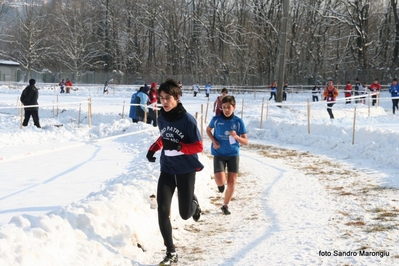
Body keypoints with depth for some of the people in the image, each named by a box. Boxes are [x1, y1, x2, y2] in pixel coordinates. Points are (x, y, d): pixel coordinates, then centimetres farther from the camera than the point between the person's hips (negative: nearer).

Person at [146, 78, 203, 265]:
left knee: (185, 214, 5)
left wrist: (178, 147, -29)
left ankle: (193, 202, 44)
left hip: (186, 171, -4)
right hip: (167, 170, 4)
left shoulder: (187, 119, -17)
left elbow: (199, 146, -15)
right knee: (162, 210, -9)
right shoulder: (161, 118, -1)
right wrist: (153, 149, 3)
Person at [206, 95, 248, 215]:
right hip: (219, 154, -1)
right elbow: (208, 130, 13)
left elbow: (245, 142, -3)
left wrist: (236, 136, -23)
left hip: (233, 154, 1)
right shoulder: (216, 119, -9)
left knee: (232, 181, 0)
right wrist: (214, 141, -5)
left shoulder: (238, 122, -8)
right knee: (220, 181, -17)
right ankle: (221, 183, 22)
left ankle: (225, 205, 22)